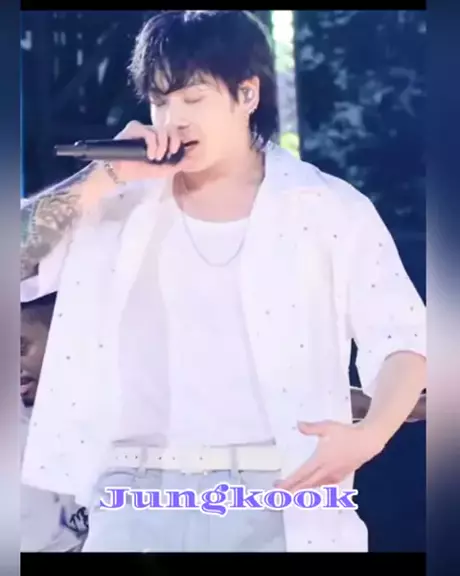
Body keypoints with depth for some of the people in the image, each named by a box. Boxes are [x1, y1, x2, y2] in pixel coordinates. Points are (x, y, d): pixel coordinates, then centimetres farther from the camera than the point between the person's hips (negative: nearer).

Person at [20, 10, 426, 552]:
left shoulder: (331, 209, 2)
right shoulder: (119, 203, 8)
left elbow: (402, 337, 3)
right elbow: (20, 252, 0)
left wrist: (368, 435, -14)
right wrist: (103, 176, -8)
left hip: (278, 497, -1)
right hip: (139, 495, 2)